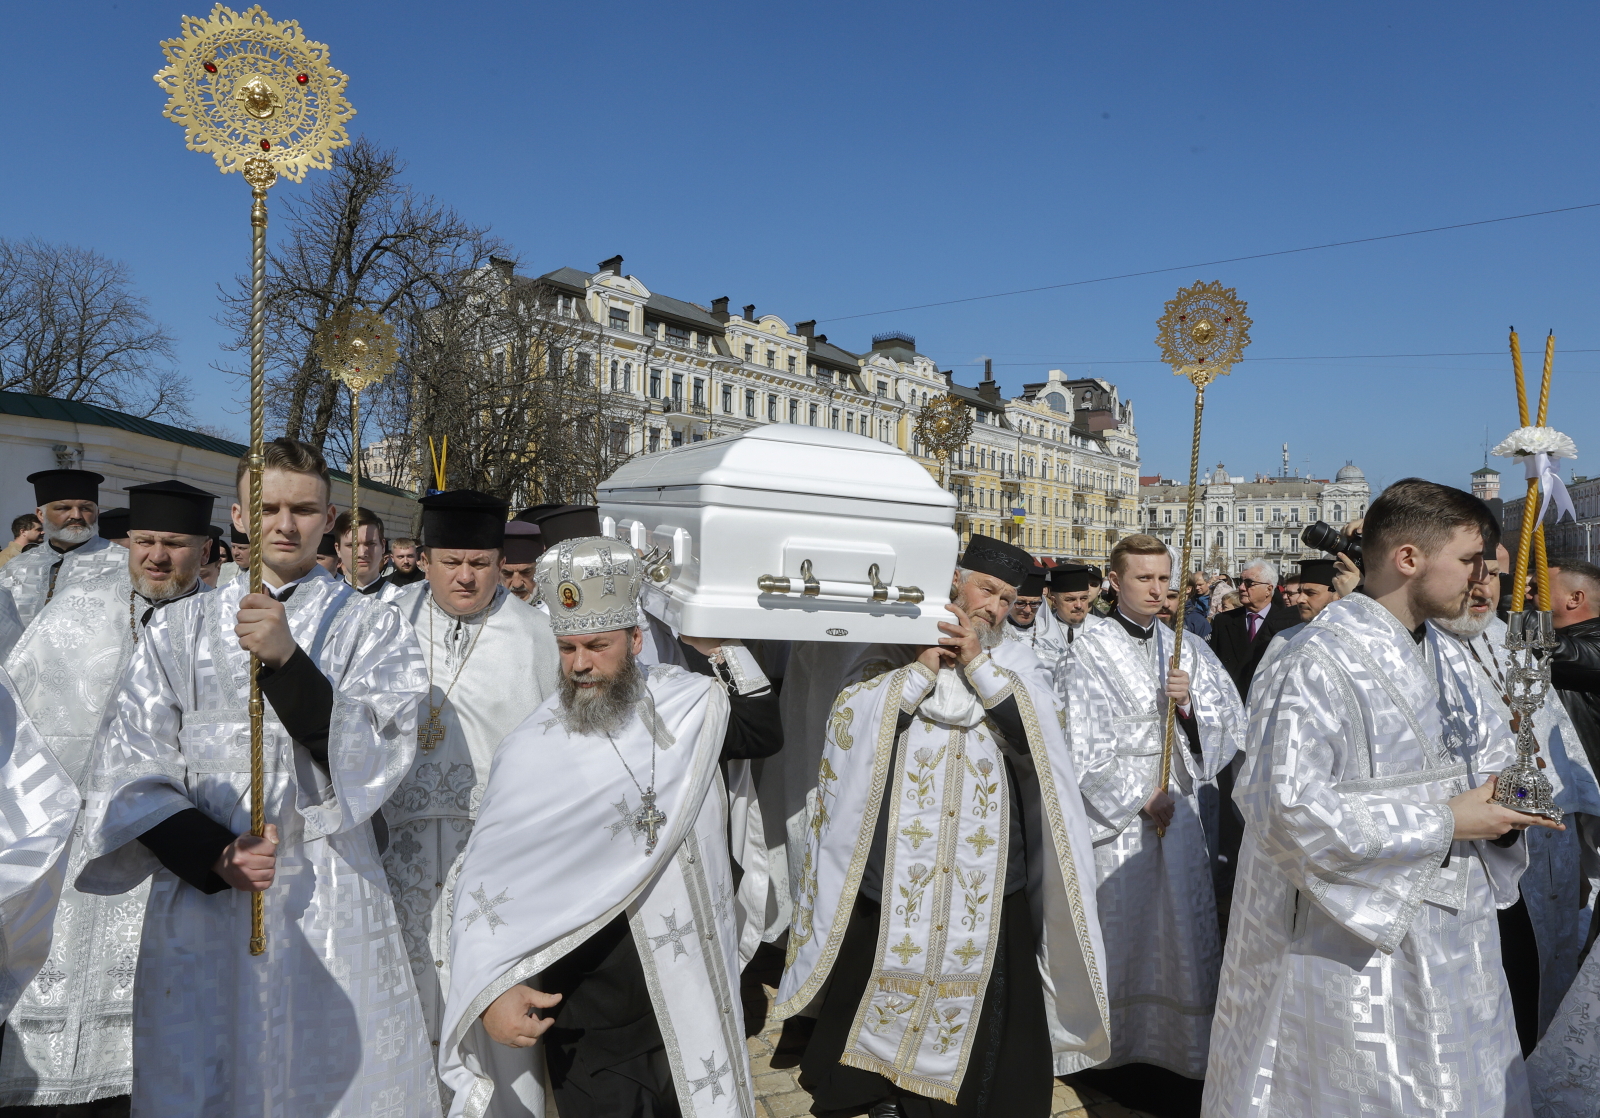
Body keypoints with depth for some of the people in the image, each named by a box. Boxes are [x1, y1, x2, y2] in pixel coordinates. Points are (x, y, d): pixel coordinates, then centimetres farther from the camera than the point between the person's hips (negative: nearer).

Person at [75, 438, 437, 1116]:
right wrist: (213, 855, -13)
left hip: (329, 904, -1)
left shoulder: (373, 627, 1)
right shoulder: (178, 629, 7)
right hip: (199, 895, 2)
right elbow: (128, 771, 2)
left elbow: (372, 757, -11)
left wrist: (288, 659, -23)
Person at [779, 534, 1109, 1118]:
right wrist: (922, 669, -15)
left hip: (986, 874, 1)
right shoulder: (895, 650, 3)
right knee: (886, 972, 11)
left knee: (984, 985, 5)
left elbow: (1037, 733, -10)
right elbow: (848, 719, -10)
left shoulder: (1015, 665, 7)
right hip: (895, 868, 0)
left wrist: (978, 663, -16)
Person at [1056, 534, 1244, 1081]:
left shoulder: (1185, 650, 9)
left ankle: (1187, 1044, 22)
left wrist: (1190, 702, -13)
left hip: (1179, 807, 4)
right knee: (1121, 931, 4)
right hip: (1116, 812, -4)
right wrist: (1141, 798, -10)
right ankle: (1116, 1041, 19)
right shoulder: (1089, 656, -5)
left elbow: (1230, 718, 6)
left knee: (1183, 930, 8)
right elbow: (1084, 748, -9)